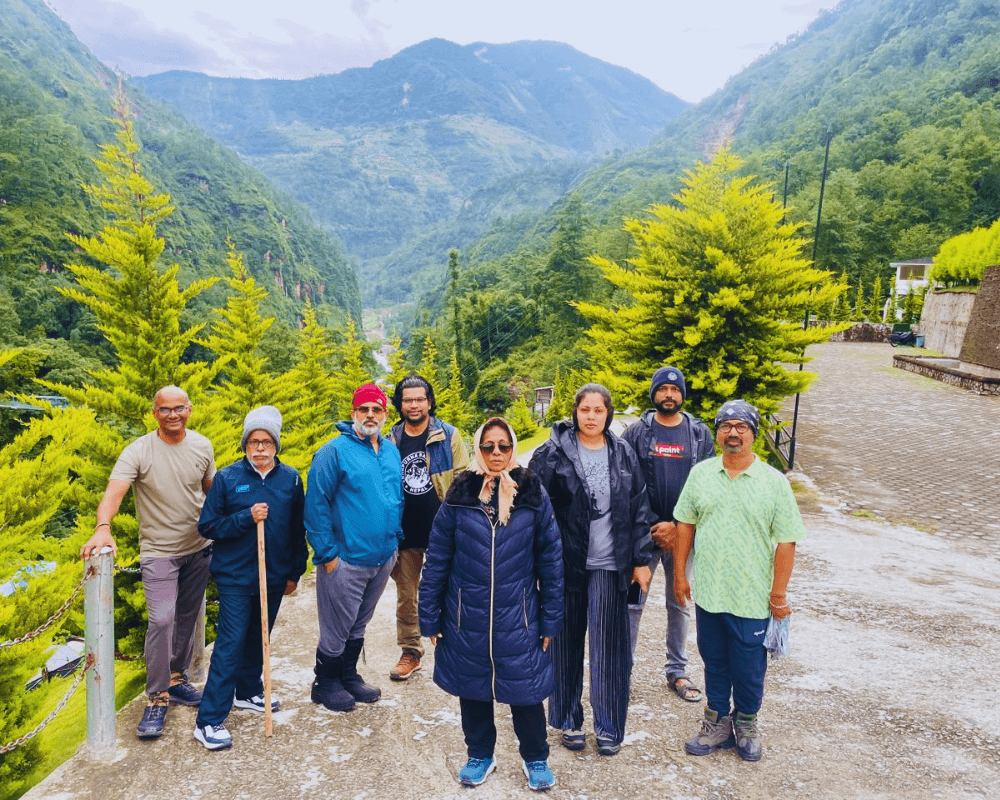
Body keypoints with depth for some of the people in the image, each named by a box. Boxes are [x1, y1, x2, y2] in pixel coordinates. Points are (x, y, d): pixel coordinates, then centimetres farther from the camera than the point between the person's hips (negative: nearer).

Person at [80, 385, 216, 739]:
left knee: (187, 616, 15)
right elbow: (113, 492, -27)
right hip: (159, 550, -4)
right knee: (161, 619, -14)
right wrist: (103, 528, -45)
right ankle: (157, 699, 1)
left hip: (199, 547, 4)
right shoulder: (138, 452, -15)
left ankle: (176, 680, 33)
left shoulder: (202, 446, -2)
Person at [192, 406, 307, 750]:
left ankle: (248, 691, 38)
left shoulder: (290, 479, -1)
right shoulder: (226, 478, -7)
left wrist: (295, 572, 7)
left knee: (258, 638, 17)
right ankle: (209, 720, 2)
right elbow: (207, 526, -5)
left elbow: (297, 530, 6)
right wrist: (246, 518, -19)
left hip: (274, 576, 3)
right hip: (235, 576, -3)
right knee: (230, 642, -5)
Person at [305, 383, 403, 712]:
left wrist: (394, 539, 12)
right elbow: (315, 503, -14)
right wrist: (327, 553, -15)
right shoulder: (334, 451, -12)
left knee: (359, 624, 21)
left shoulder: (391, 451, 8)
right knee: (336, 629, 7)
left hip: (383, 558, 6)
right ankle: (325, 684, 27)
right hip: (346, 559, -6)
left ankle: (349, 676, 38)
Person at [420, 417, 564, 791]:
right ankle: (480, 755, 40)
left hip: (519, 619, -1)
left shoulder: (534, 496, -4)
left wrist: (551, 619, 0)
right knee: (473, 689, 15)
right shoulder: (459, 496, -4)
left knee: (525, 689, 9)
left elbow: (551, 561, 0)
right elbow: (436, 560, -1)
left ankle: (535, 758, 35)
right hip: (466, 618, 1)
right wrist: (429, 618, 0)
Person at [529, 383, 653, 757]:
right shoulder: (553, 452, -4)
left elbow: (639, 508, 9)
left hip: (609, 563, 2)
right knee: (566, 643, 9)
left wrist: (642, 559, 7)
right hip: (566, 561, -1)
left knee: (608, 645, 5)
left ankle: (608, 725, 22)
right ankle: (568, 719, 27)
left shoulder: (623, 454, 5)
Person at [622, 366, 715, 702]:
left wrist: (677, 527, -8)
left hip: (683, 533, 2)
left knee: (680, 605, 13)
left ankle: (677, 671, 28)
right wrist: (652, 527, -9)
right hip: (642, 534, -2)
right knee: (632, 604, 3)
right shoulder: (636, 432, -1)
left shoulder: (700, 434, 4)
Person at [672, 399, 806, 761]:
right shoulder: (700, 473, 2)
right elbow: (685, 524, 9)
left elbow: (786, 541, -5)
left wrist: (779, 594, -5)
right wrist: (679, 574, 8)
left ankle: (746, 725, 34)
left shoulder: (774, 482, -6)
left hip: (752, 597, -2)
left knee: (749, 668, 11)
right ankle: (718, 723, 34)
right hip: (707, 593, 3)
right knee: (714, 663, 16)